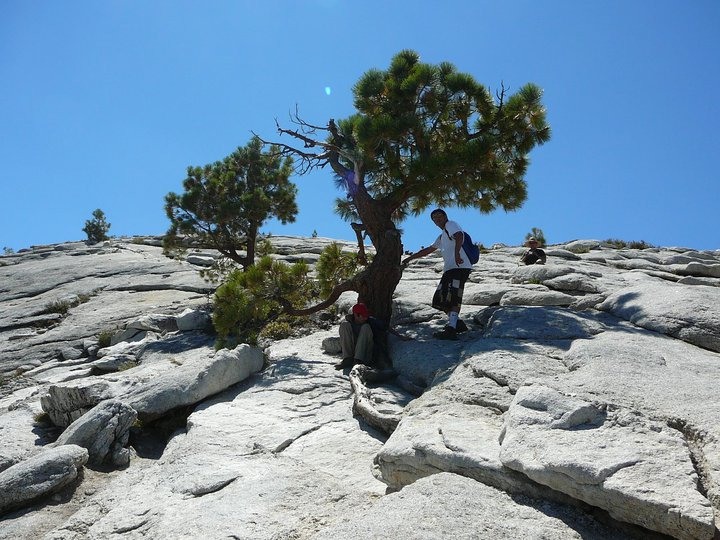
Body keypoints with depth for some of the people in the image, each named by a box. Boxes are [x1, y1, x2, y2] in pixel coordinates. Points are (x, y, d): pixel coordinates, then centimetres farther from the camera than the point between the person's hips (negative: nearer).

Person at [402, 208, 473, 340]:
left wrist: (456, 253, -36)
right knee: (440, 299, 8)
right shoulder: (442, 237, 31)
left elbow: (459, 236, -19)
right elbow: (428, 250, 40)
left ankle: (451, 330, -28)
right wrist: (410, 258, 39)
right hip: (449, 270, 10)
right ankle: (457, 323, 15)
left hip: (460, 267, -10)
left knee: (453, 298, -20)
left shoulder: (451, 225, 3)